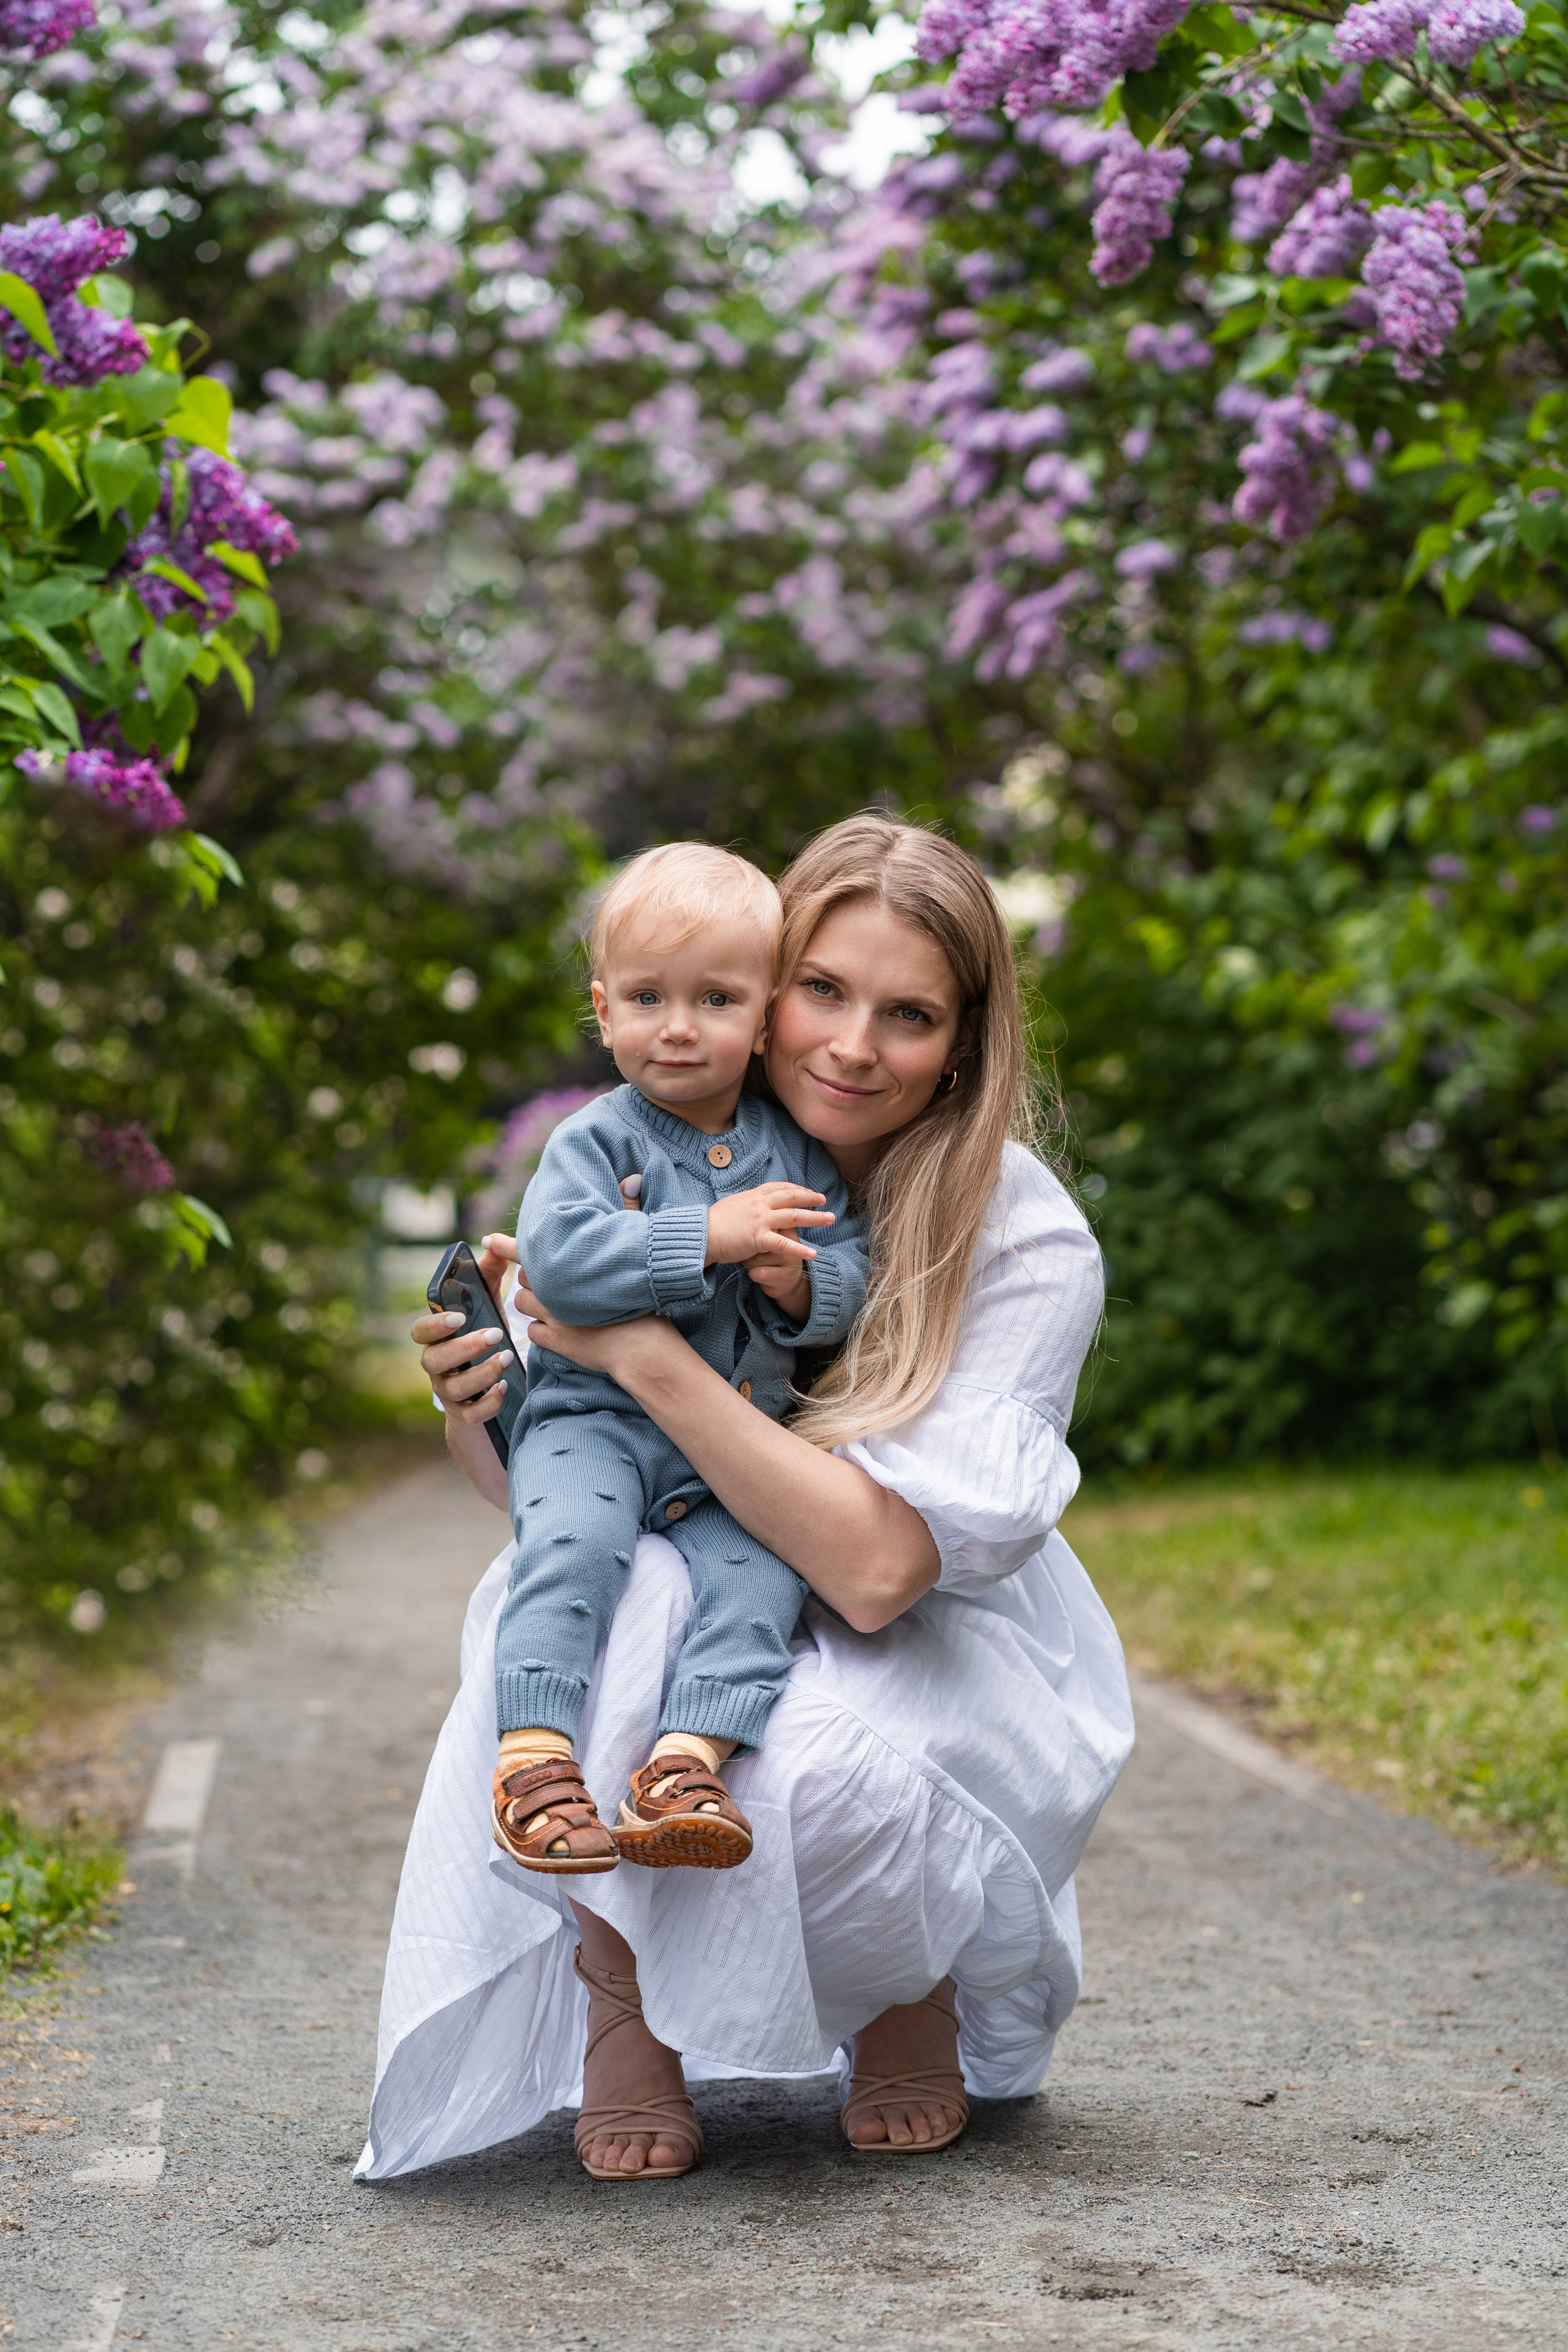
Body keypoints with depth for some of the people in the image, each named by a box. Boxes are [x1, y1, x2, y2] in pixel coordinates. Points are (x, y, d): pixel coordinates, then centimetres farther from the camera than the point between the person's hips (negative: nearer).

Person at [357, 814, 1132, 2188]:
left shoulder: (1030, 1245, -20)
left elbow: (880, 1567, -30)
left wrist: (647, 1352, -34)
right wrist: (477, 1417, -24)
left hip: (943, 1662, -2)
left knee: (818, 1770, -37)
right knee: (605, 1588, -33)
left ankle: (919, 2003, 2)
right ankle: (624, 2008, -7)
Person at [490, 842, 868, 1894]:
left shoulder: (797, 1154, 9)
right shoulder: (595, 1141, -4)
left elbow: (850, 1281, 7)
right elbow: (559, 1257, -20)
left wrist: (802, 1283, -17)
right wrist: (710, 1238, -24)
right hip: (596, 1419, -3)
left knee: (762, 1566, -22)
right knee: (571, 1540, -30)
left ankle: (691, 1758, -28)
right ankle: (535, 1756, -31)